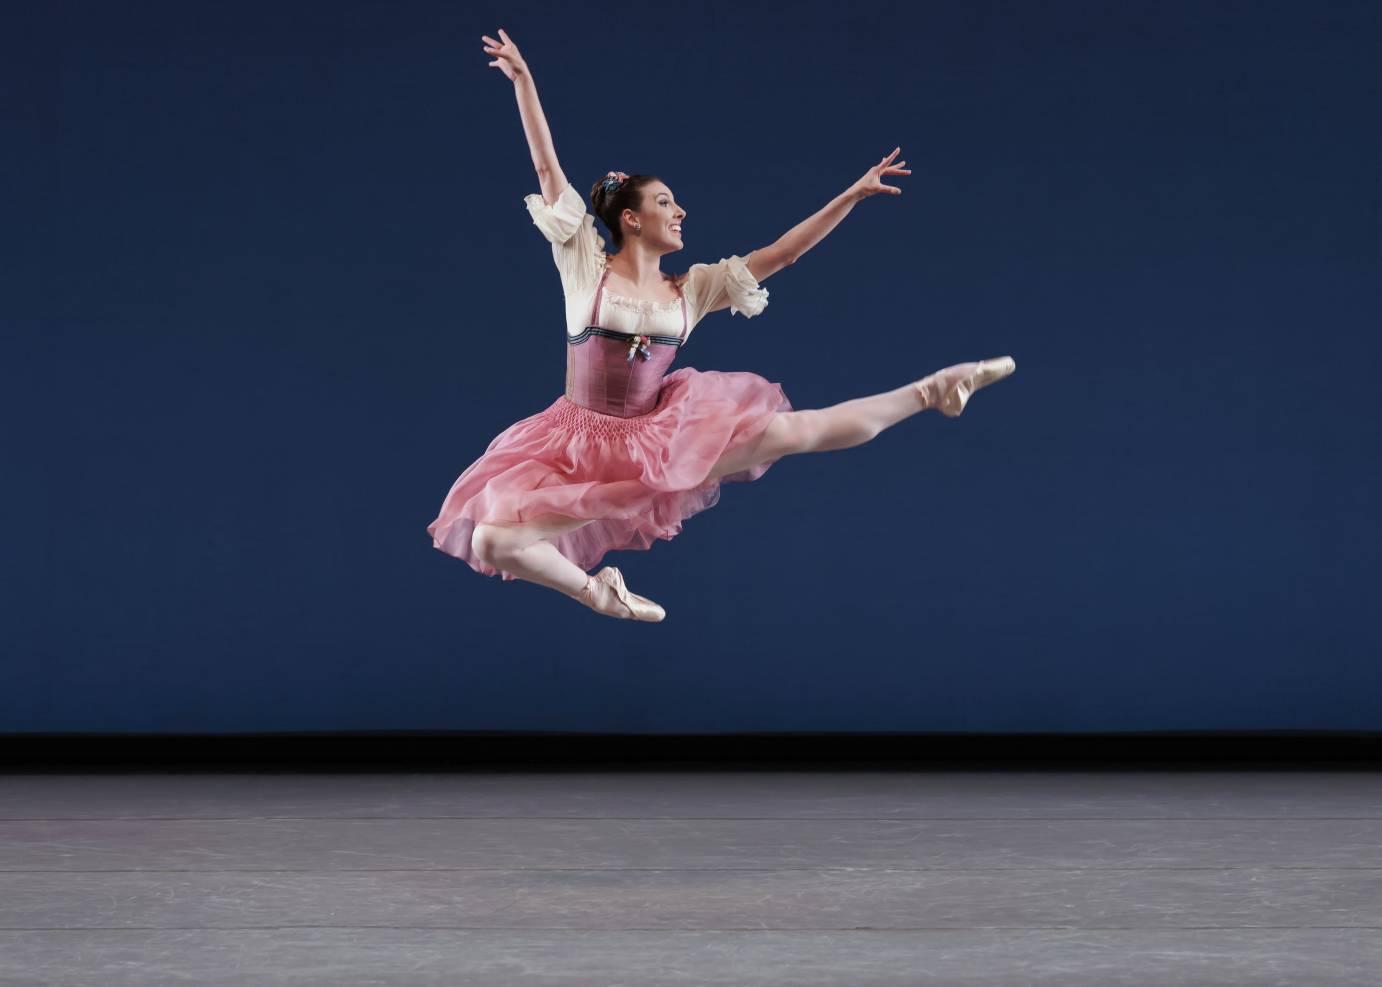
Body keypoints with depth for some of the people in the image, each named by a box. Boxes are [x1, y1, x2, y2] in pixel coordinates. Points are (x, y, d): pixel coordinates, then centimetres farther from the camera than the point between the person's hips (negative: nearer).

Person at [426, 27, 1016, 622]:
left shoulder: (692, 289, 6)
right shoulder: (585, 268, -4)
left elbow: (780, 254, 6)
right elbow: (548, 170, -8)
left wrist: (852, 196, 2)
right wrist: (522, 80, -12)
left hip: (658, 439, 3)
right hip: (580, 445, -2)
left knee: (791, 430, -11)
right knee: (491, 539, -26)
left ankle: (928, 393, 3)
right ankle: (595, 592, -1)